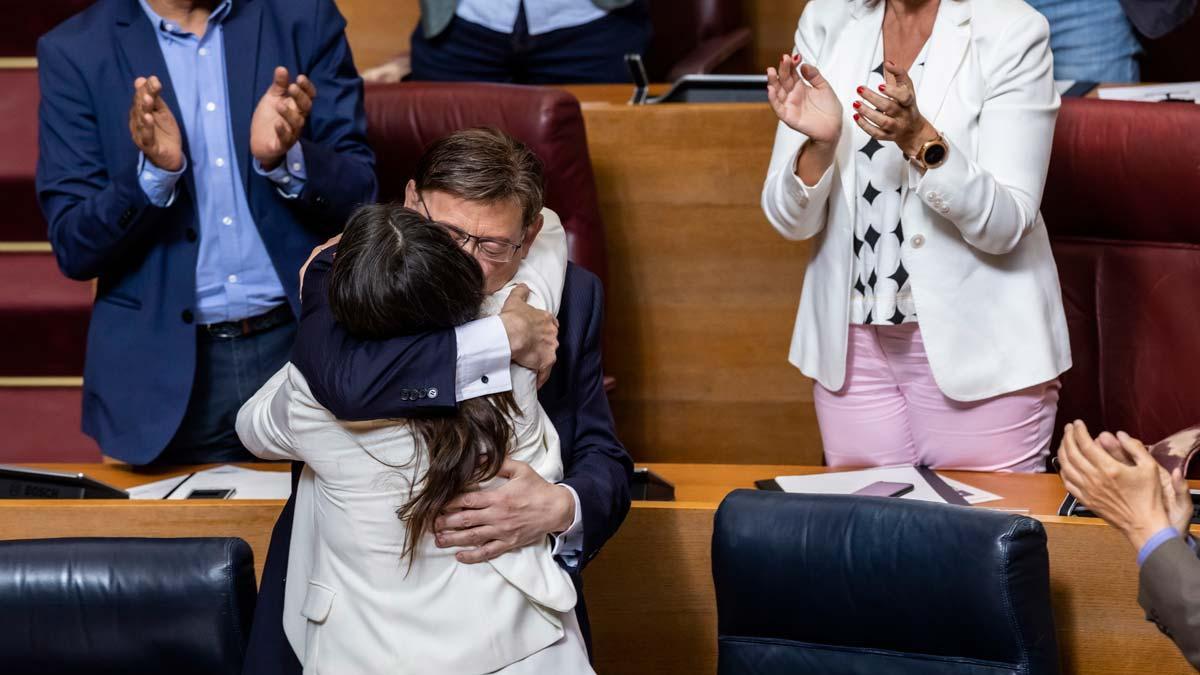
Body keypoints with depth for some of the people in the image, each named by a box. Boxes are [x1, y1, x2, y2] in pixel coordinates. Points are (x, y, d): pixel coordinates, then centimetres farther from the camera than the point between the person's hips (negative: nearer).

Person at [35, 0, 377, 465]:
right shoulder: (73, 53, -1)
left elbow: (361, 199, 0)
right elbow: (73, 248, -5)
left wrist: (286, 158, -19)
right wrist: (154, 169, -22)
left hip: (309, 351, 1)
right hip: (165, 373, -1)